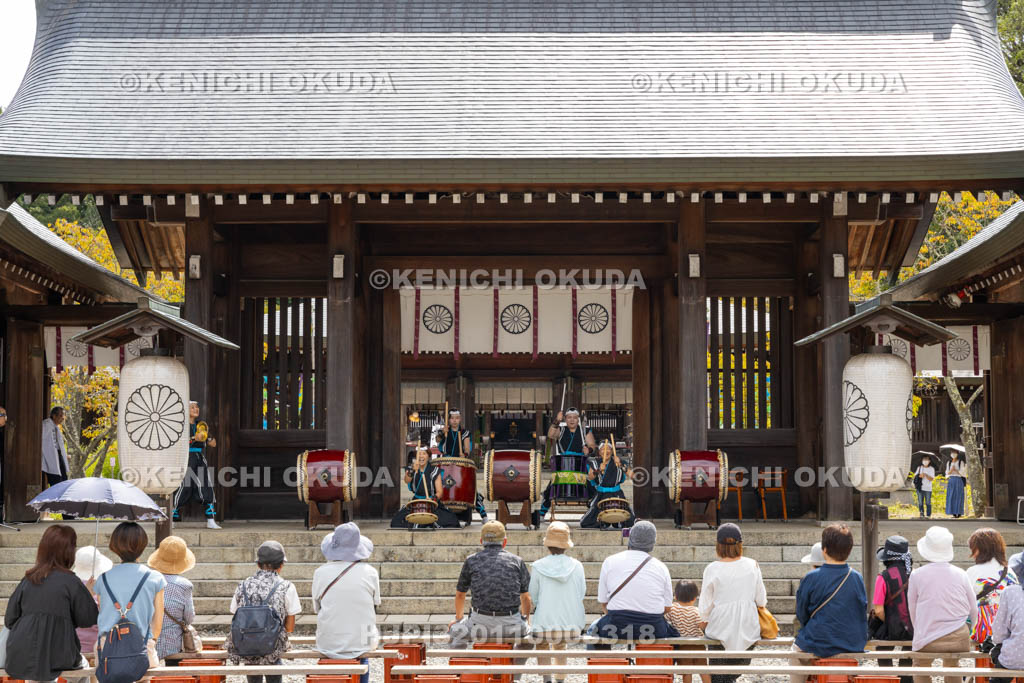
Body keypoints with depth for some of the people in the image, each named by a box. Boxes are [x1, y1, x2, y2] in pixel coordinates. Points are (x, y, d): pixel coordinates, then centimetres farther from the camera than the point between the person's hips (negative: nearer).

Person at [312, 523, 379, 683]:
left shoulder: (320, 573, -7)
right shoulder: (370, 572, -8)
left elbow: (317, 609, 3)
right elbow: (374, 608, 3)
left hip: (328, 645, 0)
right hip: (361, 644, 0)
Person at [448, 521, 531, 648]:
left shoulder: (471, 561, 9)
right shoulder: (517, 561, 9)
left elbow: (460, 595, 22)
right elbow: (525, 597, 20)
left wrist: (459, 618, 41)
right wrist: (525, 620, 40)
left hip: (480, 623, -1)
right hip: (511, 624, 1)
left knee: (455, 630, 28)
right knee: (528, 631, 33)